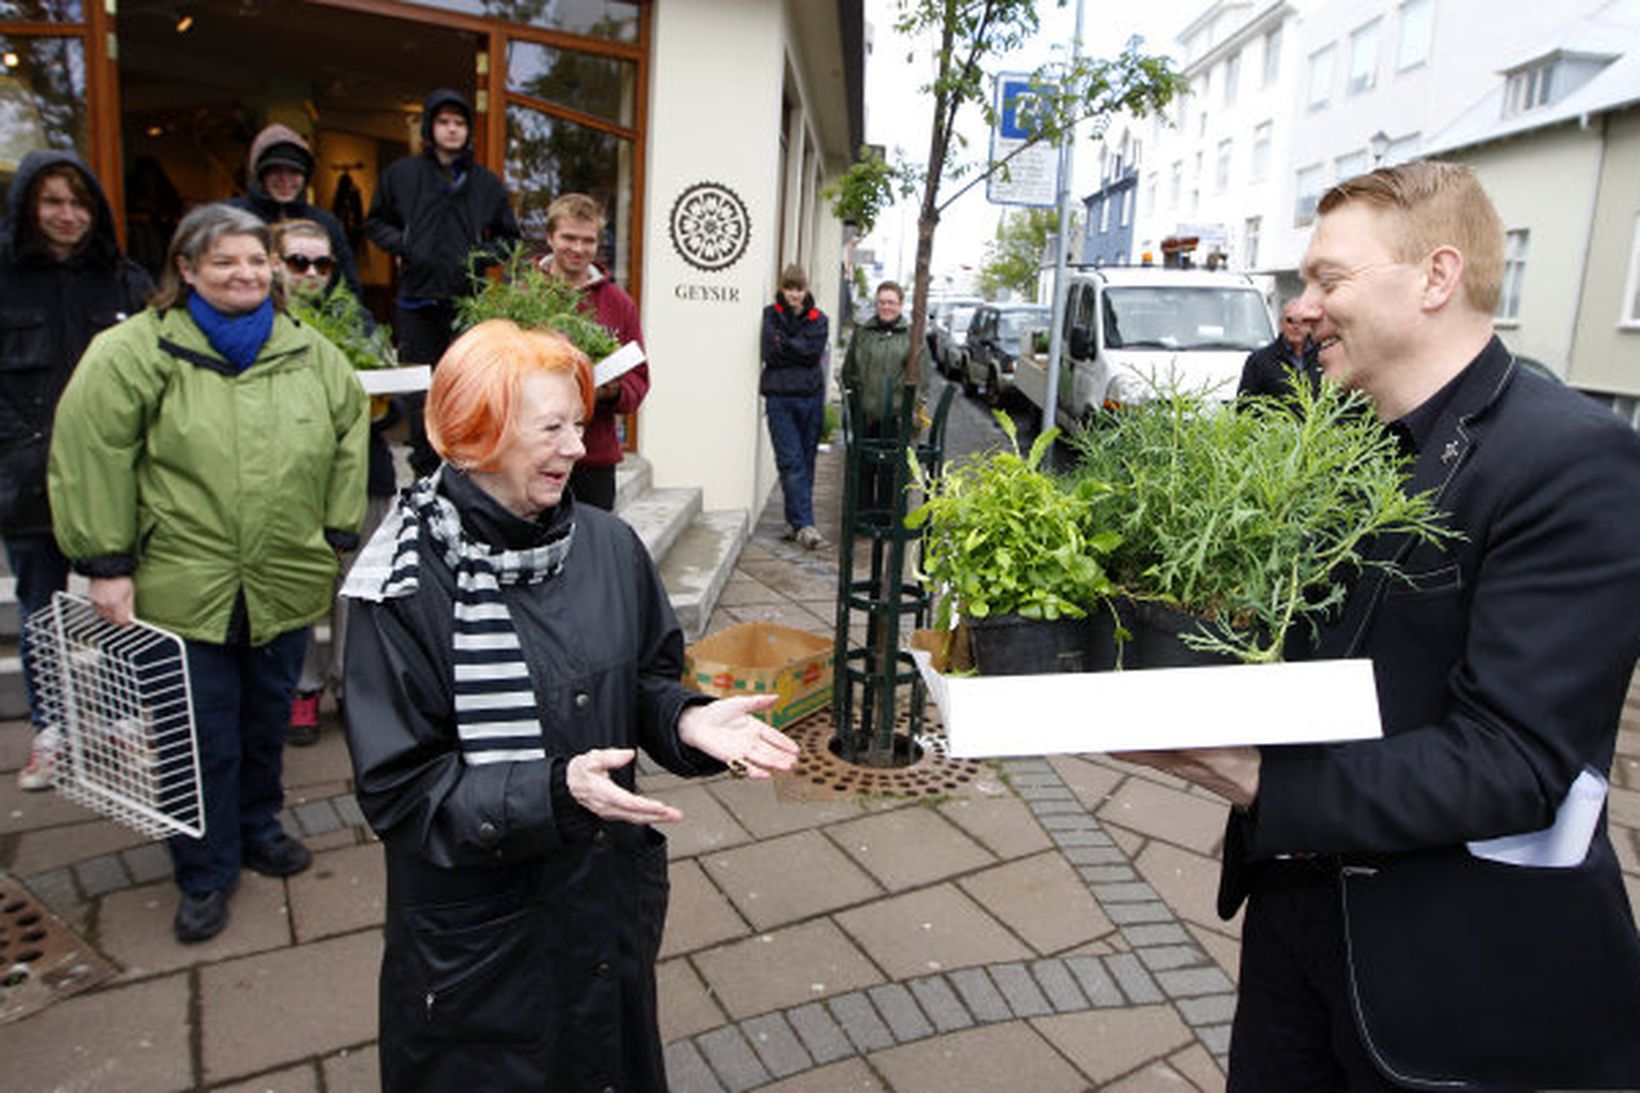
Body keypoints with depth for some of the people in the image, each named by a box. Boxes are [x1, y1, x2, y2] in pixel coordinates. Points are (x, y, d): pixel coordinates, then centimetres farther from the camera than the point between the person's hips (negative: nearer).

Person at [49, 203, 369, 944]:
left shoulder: (311, 354, 5)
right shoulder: (136, 352, -8)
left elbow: (347, 444, 11)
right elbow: (90, 457, -8)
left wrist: (343, 540, 8)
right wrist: (106, 562, -9)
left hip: (287, 584, 4)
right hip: (184, 590, -3)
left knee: (268, 718, 19)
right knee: (204, 737, 5)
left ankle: (259, 828, 41)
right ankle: (205, 874, 24)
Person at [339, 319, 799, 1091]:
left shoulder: (608, 546, -7)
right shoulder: (409, 587, -19)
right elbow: (400, 788, -18)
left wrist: (688, 721, -16)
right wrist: (555, 790, -29)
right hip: (478, 935, -4)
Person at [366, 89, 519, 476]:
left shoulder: (487, 182, 10)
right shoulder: (401, 174, 8)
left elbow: (509, 236, 18)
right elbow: (376, 222, 18)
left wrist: (484, 255, -1)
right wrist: (402, 246, -1)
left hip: (468, 301, 0)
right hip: (417, 300, 0)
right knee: (419, 389, 3)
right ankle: (425, 471, 13)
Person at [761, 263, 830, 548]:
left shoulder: (818, 319, 10)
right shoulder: (770, 315, 6)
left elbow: (815, 352, -6)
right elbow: (770, 354, -7)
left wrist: (785, 343, -10)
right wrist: (800, 351, -8)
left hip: (811, 396, 3)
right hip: (779, 398, -2)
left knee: (806, 461, 6)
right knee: (791, 462, -10)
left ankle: (795, 520, 17)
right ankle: (804, 525, -14)